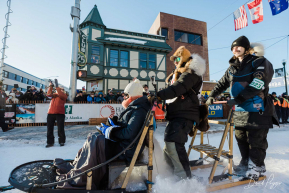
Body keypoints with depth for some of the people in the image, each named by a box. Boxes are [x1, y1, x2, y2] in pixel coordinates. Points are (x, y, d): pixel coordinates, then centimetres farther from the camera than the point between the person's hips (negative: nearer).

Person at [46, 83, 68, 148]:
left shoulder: (64, 95, 7)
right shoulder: (54, 94, 20)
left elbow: (60, 94, -14)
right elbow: (48, 94, 2)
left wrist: (57, 86, -11)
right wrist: (50, 87, -5)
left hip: (60, 114, -4)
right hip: (50, 113, 5)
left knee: (60, 129, -1)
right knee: (49, 128, 7)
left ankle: (61, 141, 12)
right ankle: (50, 142, 18)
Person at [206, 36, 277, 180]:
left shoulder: (259, 62, -4)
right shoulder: (232, 68, 14)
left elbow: (257, 83, -19)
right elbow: (222, 83, 21)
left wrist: (238, 99, -27)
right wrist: (211, 96, 14)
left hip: (257, 109, -5)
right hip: (240, 110, 6)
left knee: (256, 139, 2)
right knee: (241, 138, 10)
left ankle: (257, 166, 22)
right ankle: (246, 163, 27)